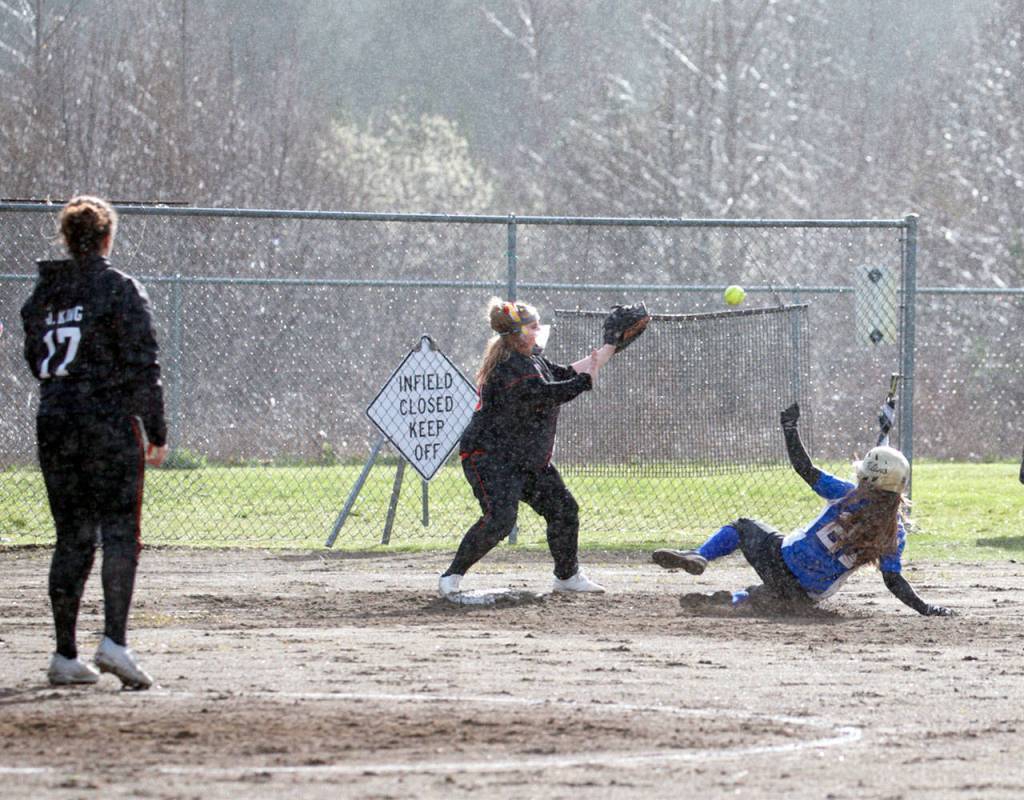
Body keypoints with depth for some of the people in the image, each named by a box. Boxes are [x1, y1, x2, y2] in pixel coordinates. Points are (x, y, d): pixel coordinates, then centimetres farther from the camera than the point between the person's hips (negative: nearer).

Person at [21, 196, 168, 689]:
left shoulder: (43, 292, 9)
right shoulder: (120, 290, -6)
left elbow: (36, 363, 15)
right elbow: (142, 365, -9)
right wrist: (156, 431, -5)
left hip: (53, 426, 5)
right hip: (111, 426, -5)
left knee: (72, 538, 10)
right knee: (120, 535, -4)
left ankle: (65, 654, 8)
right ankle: (114, 640, -19)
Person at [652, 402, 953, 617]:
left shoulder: (849, 496, -10)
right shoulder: (895, 533, -6)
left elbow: (804, 467, -5)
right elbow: (894, 581, -8)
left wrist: (790, 426, 6)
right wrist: (926, 609, -1)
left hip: (781, 561, -2)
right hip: (809, 595, 2)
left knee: (742, 527, 24)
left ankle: (699, 557, -4)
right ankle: (731, 600, -1)